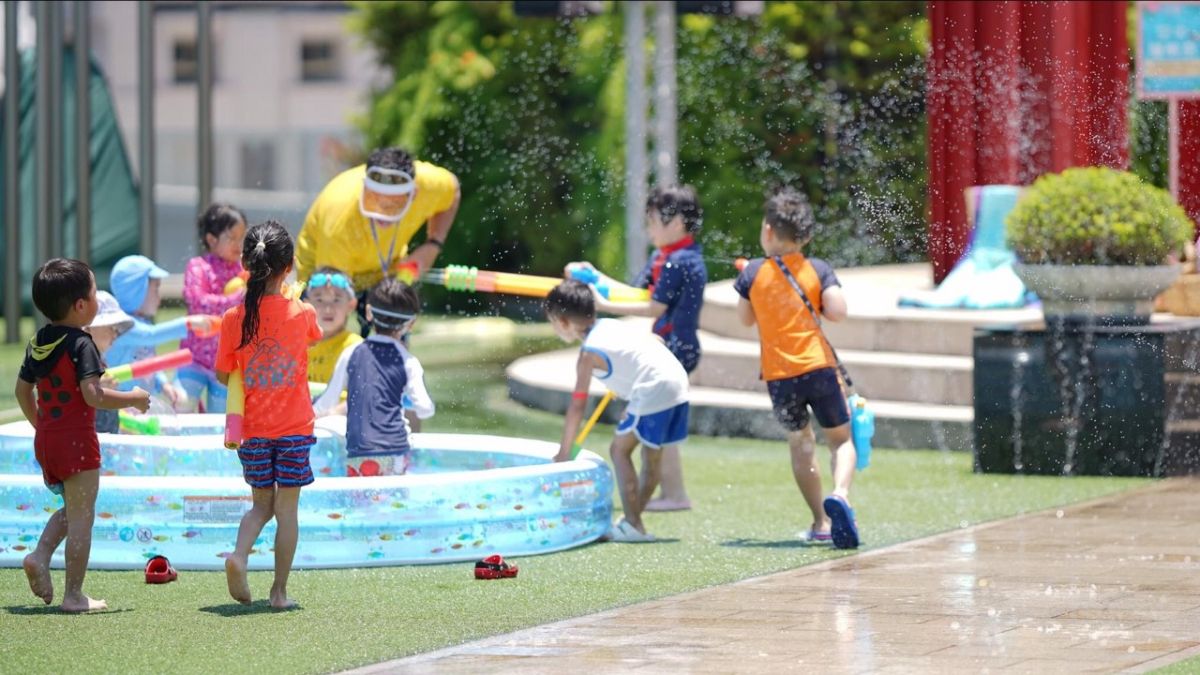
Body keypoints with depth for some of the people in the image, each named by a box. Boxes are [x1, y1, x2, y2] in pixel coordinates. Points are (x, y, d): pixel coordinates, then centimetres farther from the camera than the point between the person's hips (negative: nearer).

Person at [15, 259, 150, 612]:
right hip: (77, 441, -8)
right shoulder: (81, 345, -16)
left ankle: (40, 556, 3)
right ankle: (74, 595, 1)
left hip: (45, 440, 8)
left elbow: (23, 390, 16)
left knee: (71, 509, 23)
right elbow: (93, 395, -24)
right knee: (82, 517, 0)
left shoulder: (37, 343, 7)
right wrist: (133, 398, -11)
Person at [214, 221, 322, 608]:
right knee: (287, 510, 6)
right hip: (294, 428, -1)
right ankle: (279, 591, 7)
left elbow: (222, 376, 2)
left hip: (253, 429, 1)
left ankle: (239, 554, -10)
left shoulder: (234, 319, -7)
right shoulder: (301, 313, -8)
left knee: (262, 504, 16)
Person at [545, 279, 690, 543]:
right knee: (652, 455, 18)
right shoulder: (611, 326, 20)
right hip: (678, 380, 9)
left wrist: (563, 452, 4)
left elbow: (577, 405, -2)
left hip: (653, 391, -9)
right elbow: (656, 340, 25)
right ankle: (634, 519, 25)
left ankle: (633, 525, -4)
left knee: (619, 450, 2)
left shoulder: (588, 354, -2)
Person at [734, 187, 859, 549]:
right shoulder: (818, 269, 1)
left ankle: (821, 521, 12)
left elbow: (746, 319, 14)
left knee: (800, 441, 17)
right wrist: (817, 307, 9)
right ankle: (840, 495, -23)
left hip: (778, 375, 1)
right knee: (841, 438, 8)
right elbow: (837, 311, -11)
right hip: (819, 366, -1)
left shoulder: (754, 274, 1)